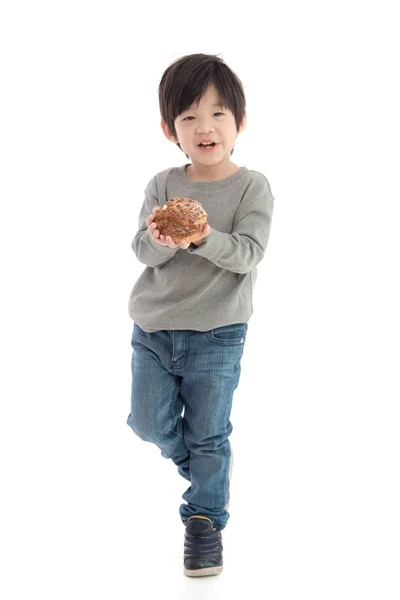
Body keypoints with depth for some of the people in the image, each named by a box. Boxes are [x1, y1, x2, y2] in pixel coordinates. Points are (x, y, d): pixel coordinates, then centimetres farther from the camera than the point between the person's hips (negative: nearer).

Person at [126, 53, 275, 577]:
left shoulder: (253, 187, -8)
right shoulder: (163, 185, 0)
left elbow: (249, 253, -18)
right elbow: (141, 251, -8)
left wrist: (203, 238, -36)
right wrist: (160, 239, -31)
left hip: (217, 332, -3)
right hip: (153, 327, 3)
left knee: (208, 434, 3)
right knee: (150, 423, 10)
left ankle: (205, 518, 20)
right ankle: (202, 466, 39)